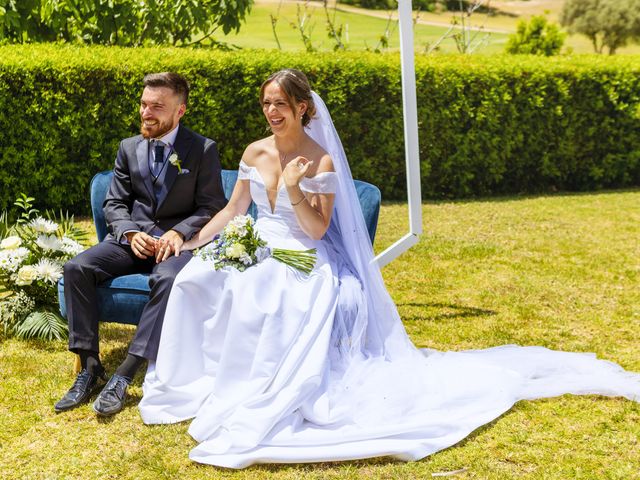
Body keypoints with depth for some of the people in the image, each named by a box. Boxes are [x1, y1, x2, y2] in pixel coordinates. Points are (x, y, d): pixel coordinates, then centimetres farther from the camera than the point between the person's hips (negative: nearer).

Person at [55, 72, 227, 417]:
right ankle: (90, 367, -17)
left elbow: (211, 208, -2)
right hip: (133, 238, 4)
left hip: (178, 241, -4)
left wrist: (179, 233, -20)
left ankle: (124, 375, -33)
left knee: (169, 280, -38)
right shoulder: (128, 148, 12)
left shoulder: (204, 150, 0)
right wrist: (130, 233, -11)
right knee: (76, 268, -22)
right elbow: (114, 204, 11)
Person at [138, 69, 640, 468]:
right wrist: (190, 241, 7)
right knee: (195, 280, -21)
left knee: (274, 300, -38)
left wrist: (294, 191, -25)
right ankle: (198, 378, -7)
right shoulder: (255, 152, 7)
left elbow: (316, 230, -10)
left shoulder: (322, 161, -9)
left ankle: (263, 402, -24)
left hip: (305, 259, -5)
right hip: (256, 250, 6)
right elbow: (234, 208, 15)